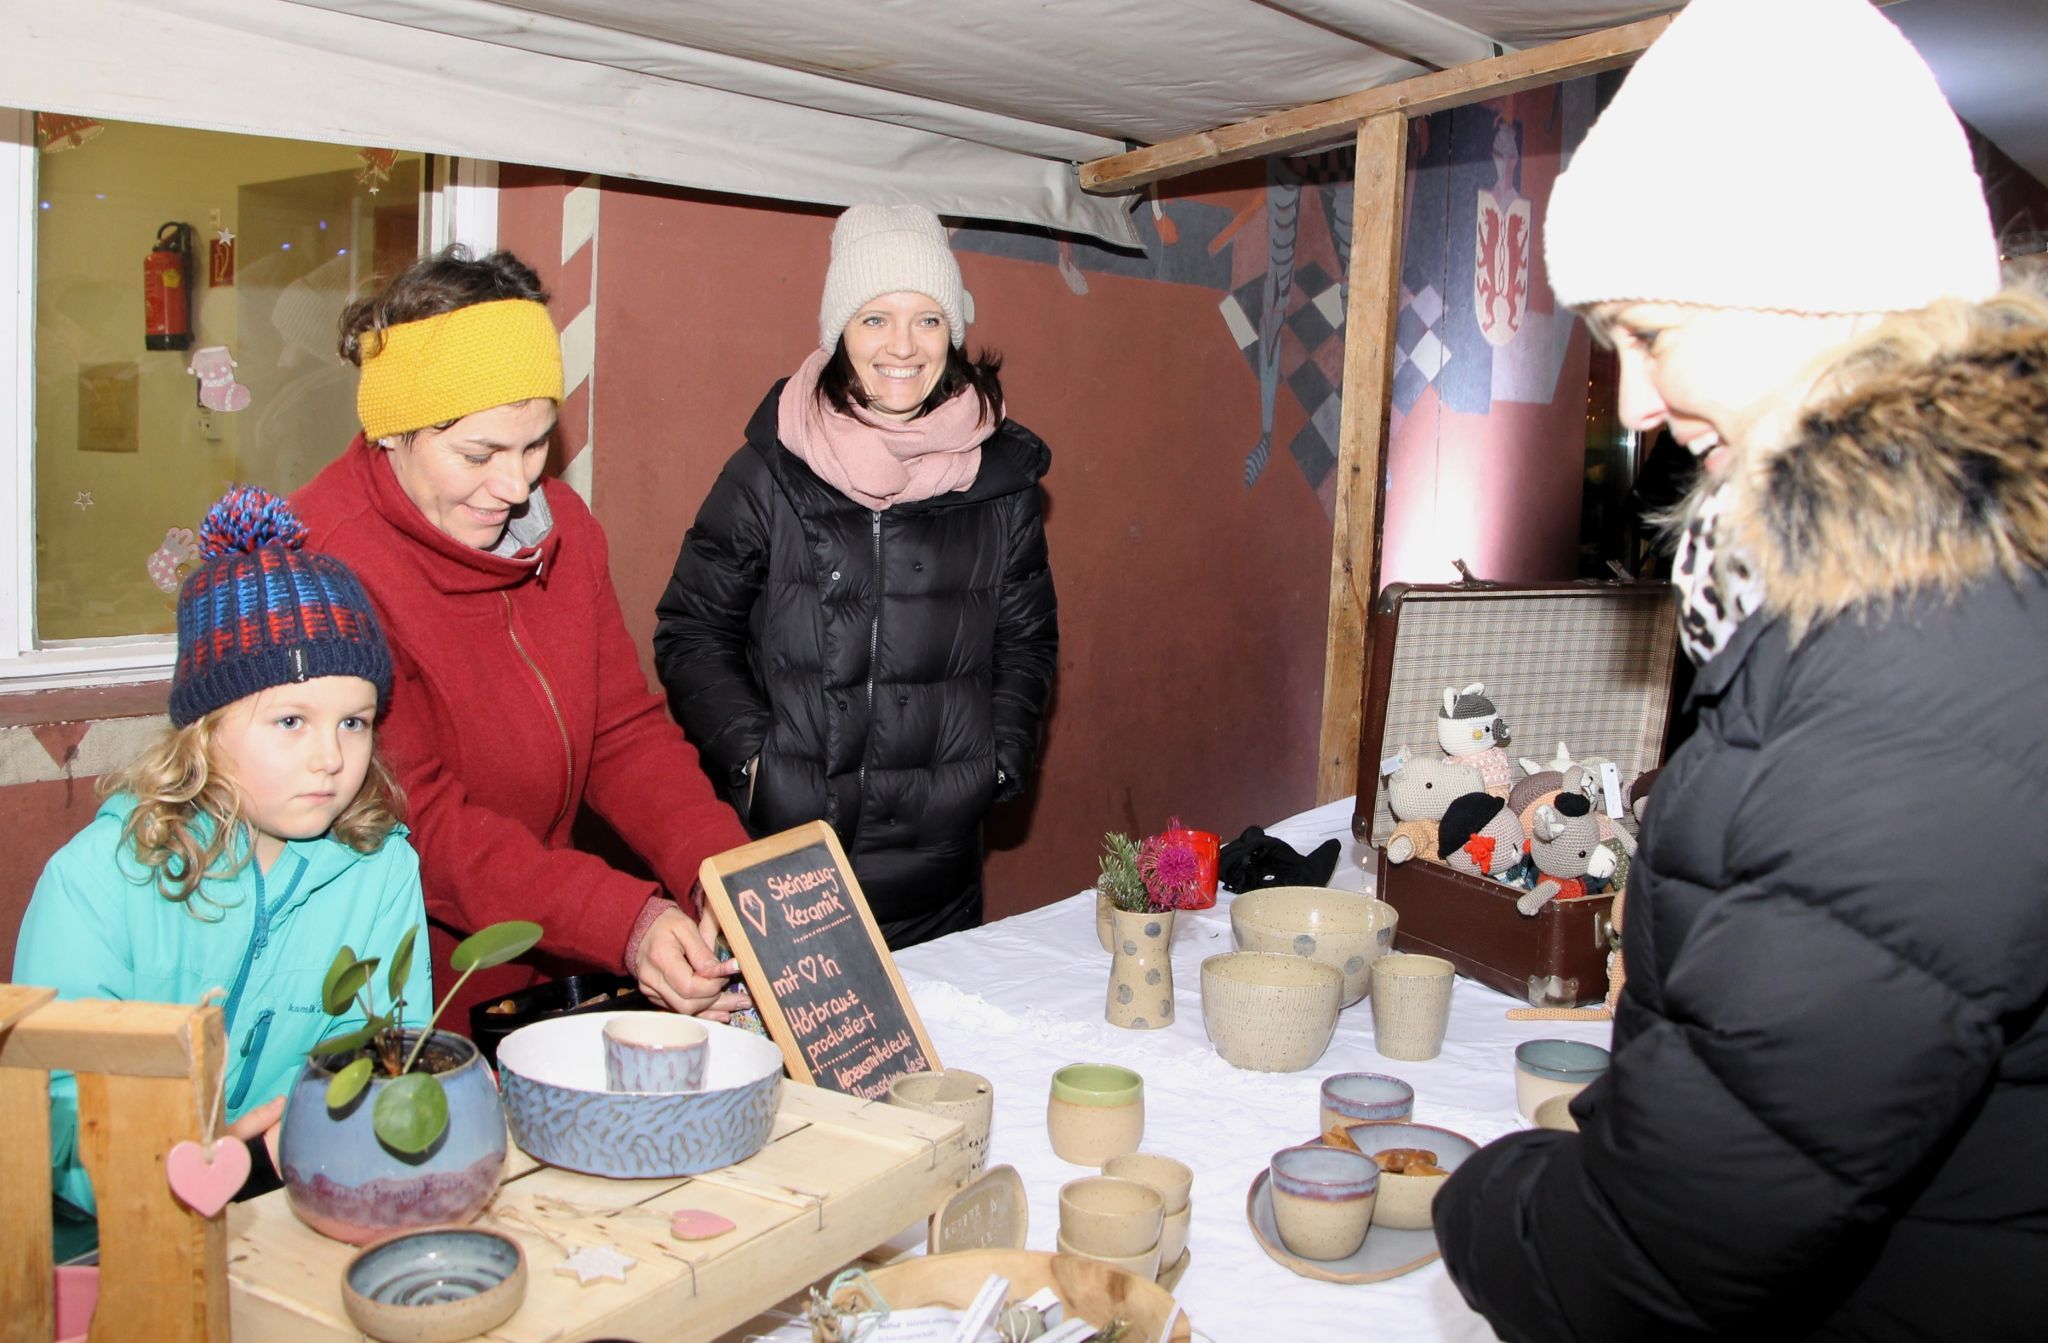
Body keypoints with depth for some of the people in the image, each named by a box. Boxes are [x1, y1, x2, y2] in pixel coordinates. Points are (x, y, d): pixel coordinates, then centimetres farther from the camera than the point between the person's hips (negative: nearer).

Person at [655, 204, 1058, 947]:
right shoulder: (768, 475, -4)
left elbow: (1028, 641, 13)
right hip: (781, 839, -2)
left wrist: (1000, 757, 2)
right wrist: (749, 750, -8)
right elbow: (691, 630, 2)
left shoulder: (1001, 480, 3)